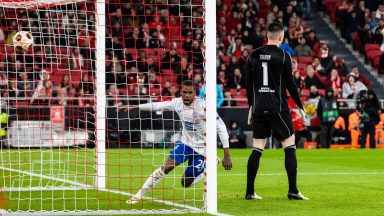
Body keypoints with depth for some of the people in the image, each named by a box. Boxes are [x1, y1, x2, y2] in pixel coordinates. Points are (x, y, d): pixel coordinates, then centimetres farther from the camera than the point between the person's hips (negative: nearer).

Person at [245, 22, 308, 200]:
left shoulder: (253, 56, 7)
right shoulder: (283, 56, -7)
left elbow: (249, 84, 11)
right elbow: (290, 84, -6)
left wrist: (251, 106, 22)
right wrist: (300, 107, 3)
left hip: (259, 108, 5)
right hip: (278, 108, -5)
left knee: (257, 149, 7)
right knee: (289, 146, 2)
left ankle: (250, 192, 5)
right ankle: (293, 191, -3)